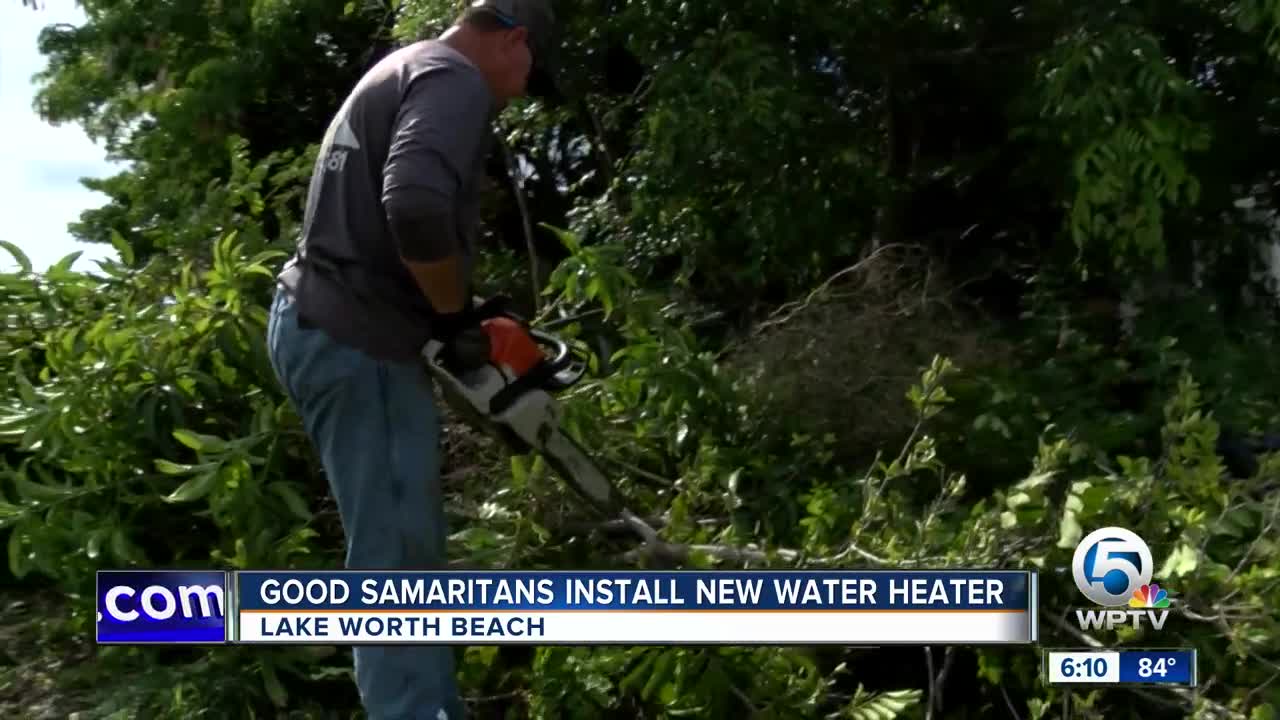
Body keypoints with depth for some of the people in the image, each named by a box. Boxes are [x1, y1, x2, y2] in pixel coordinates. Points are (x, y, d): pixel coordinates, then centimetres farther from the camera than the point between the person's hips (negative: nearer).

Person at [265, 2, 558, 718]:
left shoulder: (403, 71, 23)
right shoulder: (455, 79, -9)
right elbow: (416, 205, -28)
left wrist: (447, 311, 18)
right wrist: (458, 316, -13)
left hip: (326, 326, 10)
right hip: (357, 341, -10)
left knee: (407, 548, 15)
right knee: (399, 557, -7)